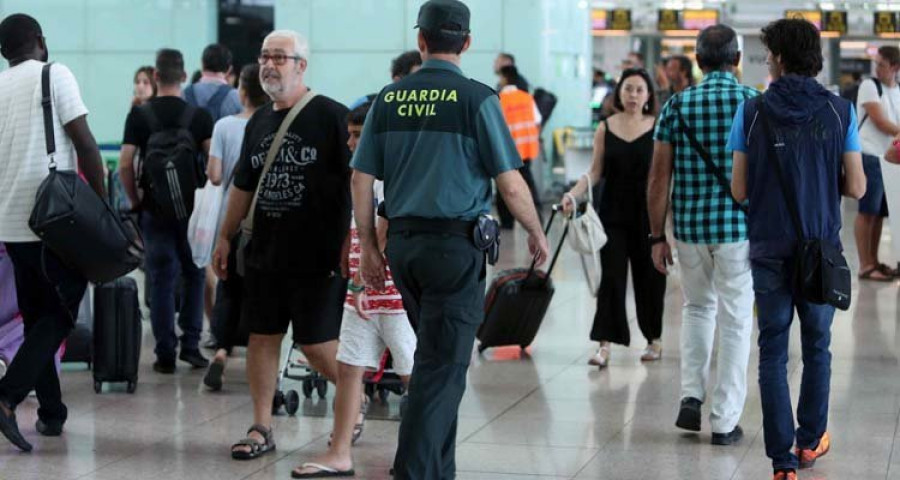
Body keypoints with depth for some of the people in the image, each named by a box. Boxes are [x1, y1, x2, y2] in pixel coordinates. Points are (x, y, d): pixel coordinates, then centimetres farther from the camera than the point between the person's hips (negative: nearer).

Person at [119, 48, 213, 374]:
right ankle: (190, 344, 8)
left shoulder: (139, 115, -2)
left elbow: (125, 165, -7)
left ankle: (165, 354, 4)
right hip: (192, 209, 0)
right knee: (194, 275, 13)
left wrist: (135, 200, 6)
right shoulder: (198, 115, -2)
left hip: (155, 210, 0)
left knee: (161, 280, 4)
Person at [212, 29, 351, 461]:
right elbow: (243, 185, 21)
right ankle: (261, 429, 13)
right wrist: (226, 236, 19)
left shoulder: (331, 116, -8)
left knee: (316, 343, -3)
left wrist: (352, 240, -15)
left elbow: (358, 179, -10)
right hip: (264, 252, 6)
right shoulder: (258, 122, 13)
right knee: (262, 337, 6)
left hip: (319, 255, -6)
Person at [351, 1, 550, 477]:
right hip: (456, 243, -5)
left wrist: (368, 245, 15)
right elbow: (511, 185, -8)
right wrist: (537, 235, 7)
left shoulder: (389, 98, 5)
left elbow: (361, 179, 5)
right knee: (443, 367, -1)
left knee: (434, 356, 20)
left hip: (403, 243, 5)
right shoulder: (475, 98, -8)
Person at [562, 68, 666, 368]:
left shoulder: (658, 128, -1)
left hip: (647, 214, -1)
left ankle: (654, 339, 24)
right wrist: (573, 194, -11)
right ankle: (605, 344, -7)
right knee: (612, 276, -4)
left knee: (649, 276, 7)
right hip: (613, 214, 1)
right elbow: (595, 172, 4)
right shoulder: (605, 129, 3)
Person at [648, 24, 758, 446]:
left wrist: (657, 236, 6)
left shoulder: (677, 106, 0)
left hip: (689, 226, 2)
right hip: (741, 228, -2)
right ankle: (724, 422, 7)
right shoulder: (756, 104, -5)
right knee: (735, 321, 6)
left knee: (697, 307, 23)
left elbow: (659, 177, -1)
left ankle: (691, 395, 10)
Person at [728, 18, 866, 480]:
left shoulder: (751, 112, -5)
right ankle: (811, 440, 30)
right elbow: (857, 187, -2)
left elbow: (739, 189, -4)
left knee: (773, 354, 4)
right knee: (817, 347, 19)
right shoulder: (839, 111, -3)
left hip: (770, 249, -1)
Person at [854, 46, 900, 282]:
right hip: (870, 156, -6)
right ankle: (865, 266, -4)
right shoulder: (869, 86, -4)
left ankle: (873, 261, 17)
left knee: (880, 213, 9)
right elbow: (880, 122, -10)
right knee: (868, 212, -6)